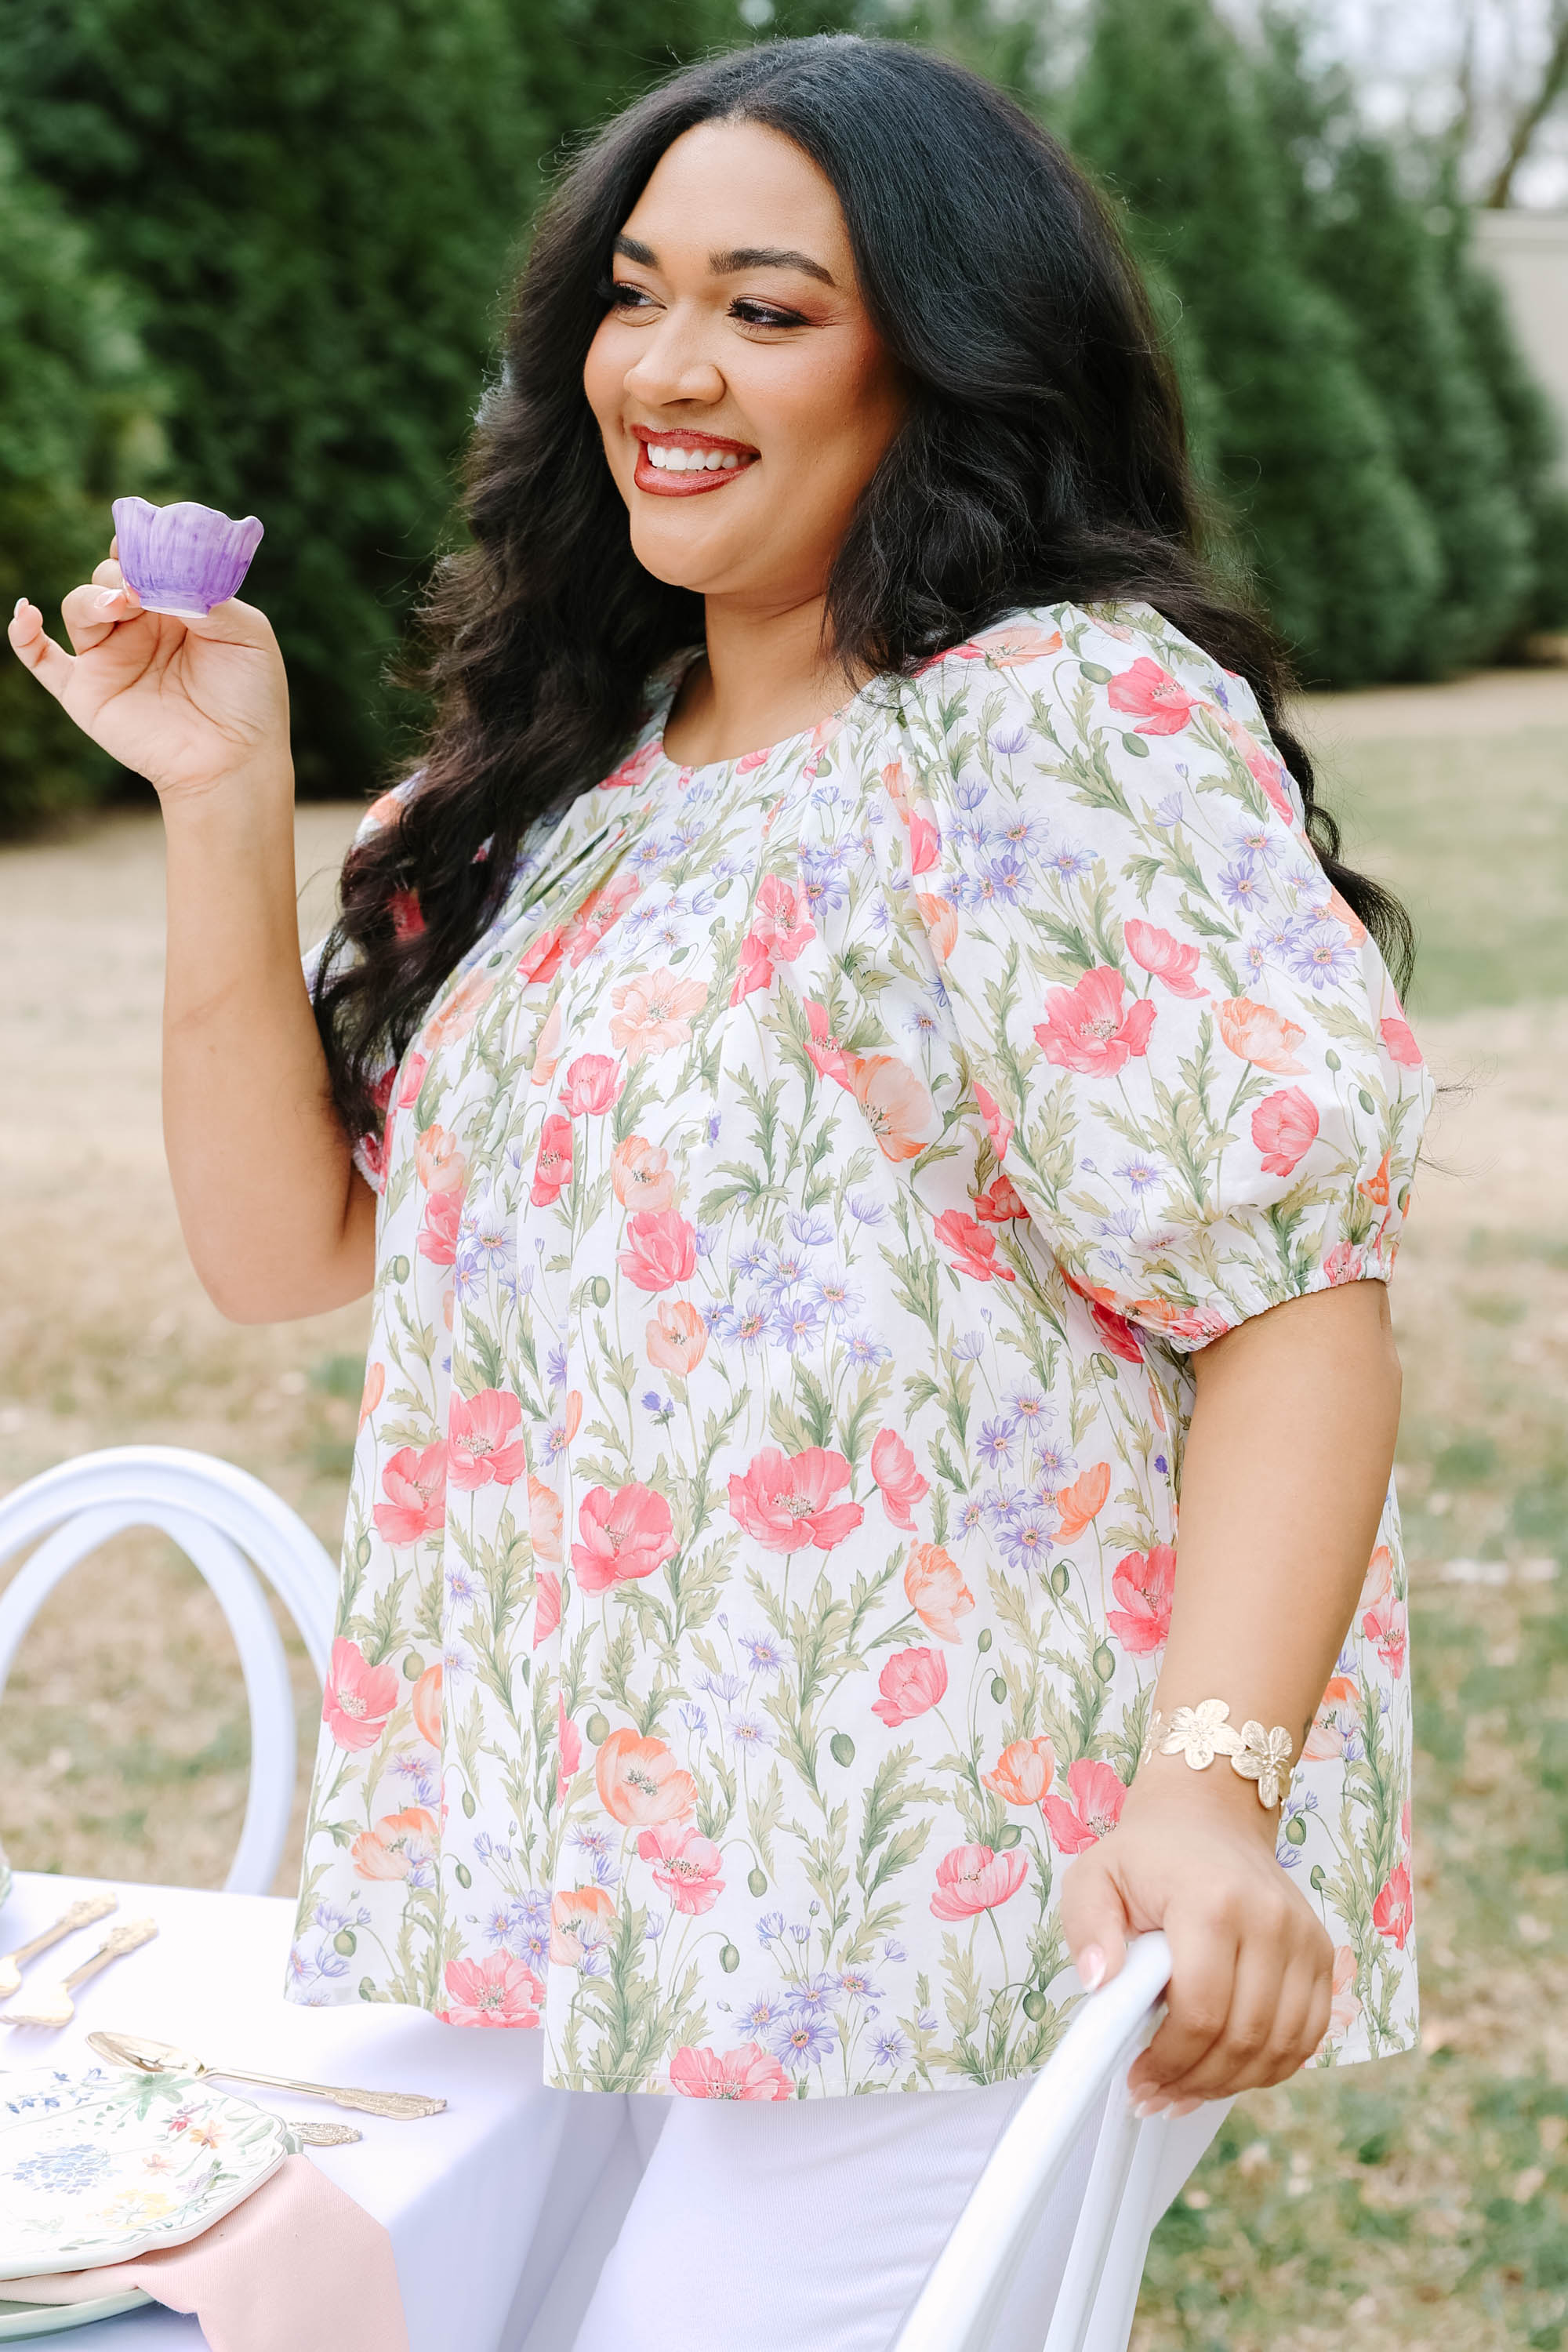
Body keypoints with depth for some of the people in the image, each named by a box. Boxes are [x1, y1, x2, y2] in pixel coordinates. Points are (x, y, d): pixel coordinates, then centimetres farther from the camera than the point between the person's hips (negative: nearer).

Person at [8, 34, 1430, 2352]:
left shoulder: (1065, 723, -11)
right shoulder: (573, 777, 13)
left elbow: (1301, 1289, -17)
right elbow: (287, 1239, 11)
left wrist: (1214, 1786, -29)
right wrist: (227, 797, 0)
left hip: (949, 1916, -7)